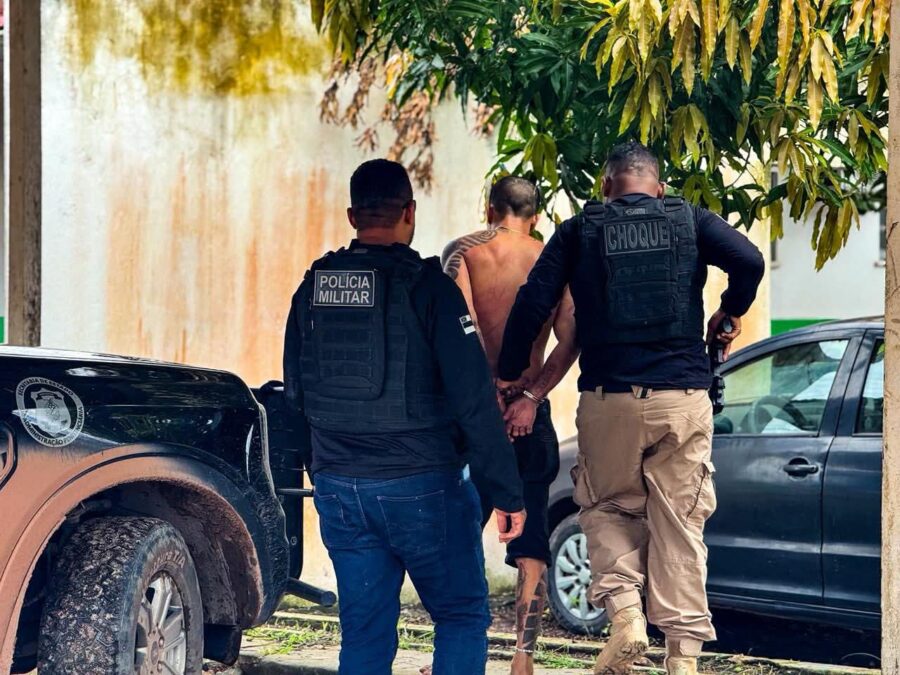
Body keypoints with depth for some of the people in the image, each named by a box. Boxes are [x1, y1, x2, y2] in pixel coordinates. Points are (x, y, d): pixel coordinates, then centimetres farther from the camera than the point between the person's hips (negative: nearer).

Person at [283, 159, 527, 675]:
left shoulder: (313, 289, 5)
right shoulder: (427, 287, -12)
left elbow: (296, 394, 14)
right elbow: (473, 399, -14)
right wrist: (508, 492, -10)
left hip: (339, 490, 5)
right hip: (421, 487, -5)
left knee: (364, 632, 11)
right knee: (464, 616, 8)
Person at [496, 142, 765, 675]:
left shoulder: (579, 232, 7)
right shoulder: (691, 222, 8)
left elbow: (533, 304, -1)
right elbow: (749, 260, -8)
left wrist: (511, 377, 7)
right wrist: (731, 313, 11)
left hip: (609, 398, 0)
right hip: (684, 397, 0)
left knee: (608, 509, 17)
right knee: (680, 525, 6)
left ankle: (625, 613, -4)